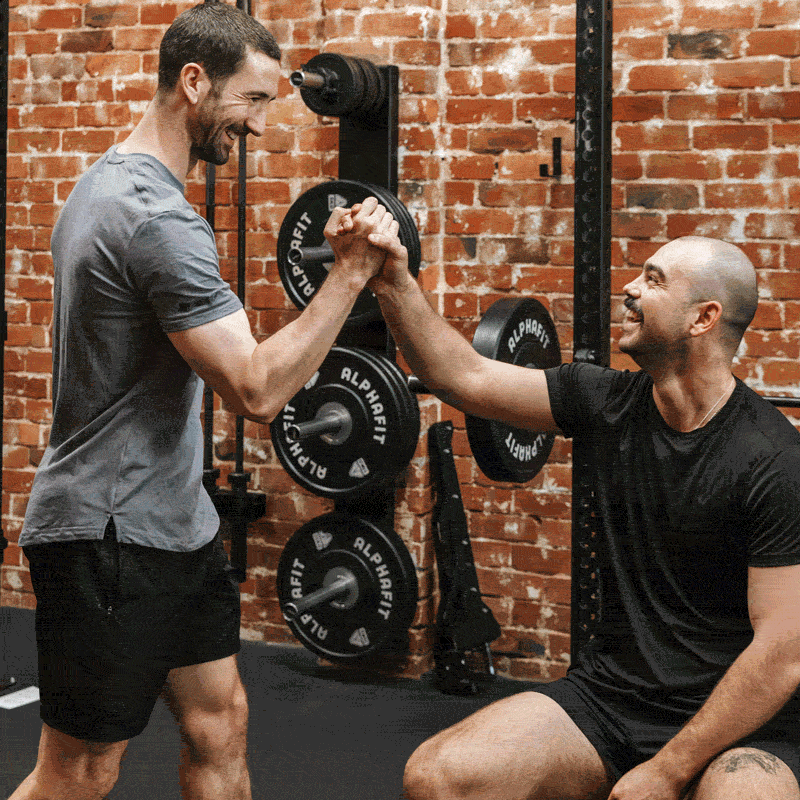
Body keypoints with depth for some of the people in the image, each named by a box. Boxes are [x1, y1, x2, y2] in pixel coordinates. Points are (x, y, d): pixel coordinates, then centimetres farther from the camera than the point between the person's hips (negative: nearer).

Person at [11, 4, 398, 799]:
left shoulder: (108, 184, 12)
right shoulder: (157, 217, -23)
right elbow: (256, 389, -26)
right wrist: (351, 272, -24)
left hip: (171, 520, 11)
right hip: (111, 535, -11)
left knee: (219, 726, 14)